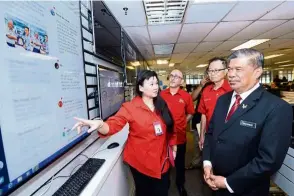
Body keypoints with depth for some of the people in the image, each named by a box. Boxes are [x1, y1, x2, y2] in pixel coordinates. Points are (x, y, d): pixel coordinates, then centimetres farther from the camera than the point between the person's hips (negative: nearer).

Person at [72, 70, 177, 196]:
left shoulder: (162, 105, 0)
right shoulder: (130, 107, -14)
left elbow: (169, 128, 8)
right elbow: (113, 125, -23)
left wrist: (173, 145, 11)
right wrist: (99, 124, -43)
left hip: (161, 159, 4)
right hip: (140, 161, -3)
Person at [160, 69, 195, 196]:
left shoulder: (186, 96, -7)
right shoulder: (161, 94, -5)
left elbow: (190, 114, 6)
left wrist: (181, 124, -1)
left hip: (179, 136, 0)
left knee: (180, 162, 20)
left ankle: (180, 184, 47)